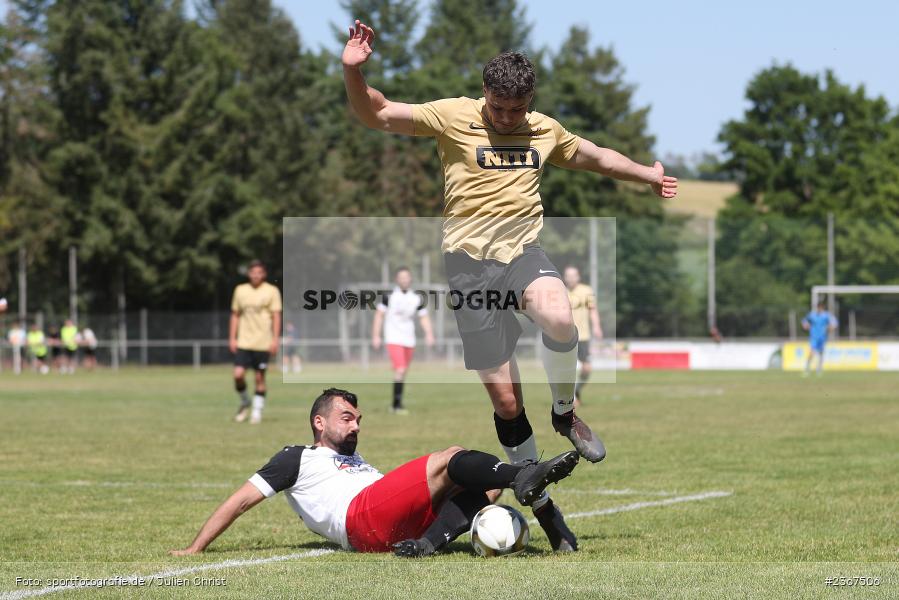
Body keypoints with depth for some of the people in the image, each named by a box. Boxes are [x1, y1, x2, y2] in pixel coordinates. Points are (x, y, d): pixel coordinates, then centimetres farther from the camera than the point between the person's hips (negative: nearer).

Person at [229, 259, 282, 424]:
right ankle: (244, 402, 16)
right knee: (238, 374, -10)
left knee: (260, 377, 1)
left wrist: (275, 339, -9)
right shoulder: (240, 290, 8)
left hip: (263, 342, -2)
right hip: (243, 342, 2)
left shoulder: (271, 291, 0)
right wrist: (232, 338, 7)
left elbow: (276, 316, -1)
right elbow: (235, 316, 13)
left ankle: (257, 412, 11)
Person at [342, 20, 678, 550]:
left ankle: (566, 412, -6)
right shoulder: (454, 117, -1)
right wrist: (353, 72, -22)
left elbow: (595, 156, 31)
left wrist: (648, 174, 41)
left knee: (559, 319, -35)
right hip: (470, 262, -2)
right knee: (506, 400, -4)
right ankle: (541, 503, 12)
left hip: (524, 250, 2)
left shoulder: (545, 130, 12)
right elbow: (377, 115, -5)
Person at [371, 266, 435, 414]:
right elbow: (379, 315, -1)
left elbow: (424, 317, 10)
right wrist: (376, 336, -5)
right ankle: (397, 404, -12)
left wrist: (429, 334, -6)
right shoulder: (389, 296, -5)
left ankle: (396, 405, 21)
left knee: (403, 373, 10)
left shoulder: (416, 299, 6)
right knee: (400, 370, -18)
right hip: (393, 339, -5)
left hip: (409, 340, 5)